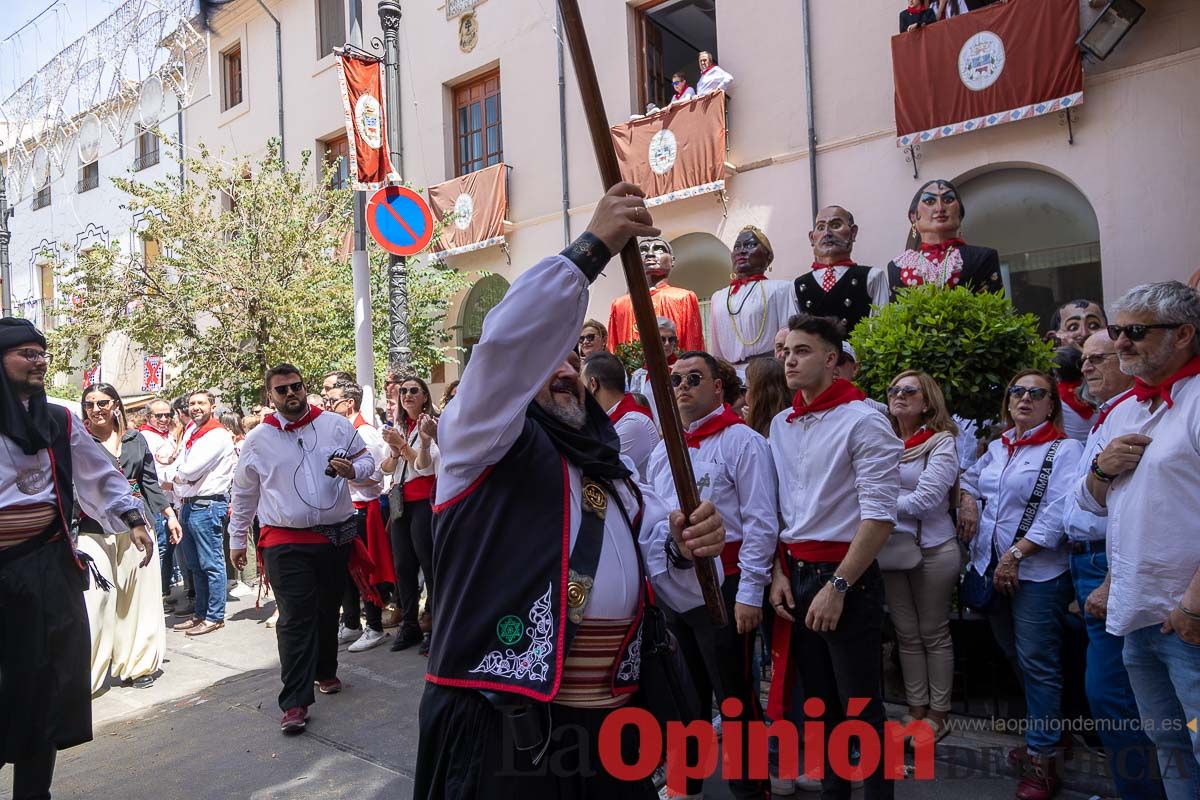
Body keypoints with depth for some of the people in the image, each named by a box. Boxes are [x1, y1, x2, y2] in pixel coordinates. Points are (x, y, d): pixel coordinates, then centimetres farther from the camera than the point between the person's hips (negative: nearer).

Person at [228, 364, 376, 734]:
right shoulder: (258, 440, 3)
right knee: (295, 619, -7)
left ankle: (325, 671, 36)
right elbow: (244, 493, 11)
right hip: (286, 543, -2)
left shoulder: (336, 425, 2)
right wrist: (236, 539, 13)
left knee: (328, 610, 15)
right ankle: (295, 701, -2)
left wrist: (353, 470, -14)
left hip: (336, 536, 2)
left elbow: (367, 461, 9)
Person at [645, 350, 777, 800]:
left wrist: (750, 593, -17)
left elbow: (760, 522, -13)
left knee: (734, 696, 2)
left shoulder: (742, 441, -8)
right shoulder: (663, 450, 14)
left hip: (722, 586, -7)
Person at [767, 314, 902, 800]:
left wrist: (837, 586, -18)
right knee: (818, 697, 18)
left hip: (846, 576, -6)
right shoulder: (781, 424, 8)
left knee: (860, 703, 5)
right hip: (795, 574, 6)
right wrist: (779, 572, 3)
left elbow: (879, 515, -16)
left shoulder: (863, 421, -11)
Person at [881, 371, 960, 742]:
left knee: (934, 634, 8)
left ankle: (939, 712, 21)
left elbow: (925, 499, -17)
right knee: (906, 634, 12)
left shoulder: (942, 442, -8)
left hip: (932, 549, -4)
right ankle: (916, 708, 25)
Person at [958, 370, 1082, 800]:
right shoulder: (997, 447, 11)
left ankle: (1042, 761, 4)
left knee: (1036, 664, -4)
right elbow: (970, 478, 31)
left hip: (1036, 571, -7)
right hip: (990, 566, 7)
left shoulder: (1065, 449, -8)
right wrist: (967, 500, 9)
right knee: (1014, 657, 16)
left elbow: (1056, 514, -17)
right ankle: (1039, 734, 32)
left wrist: (1015, 555, -21)